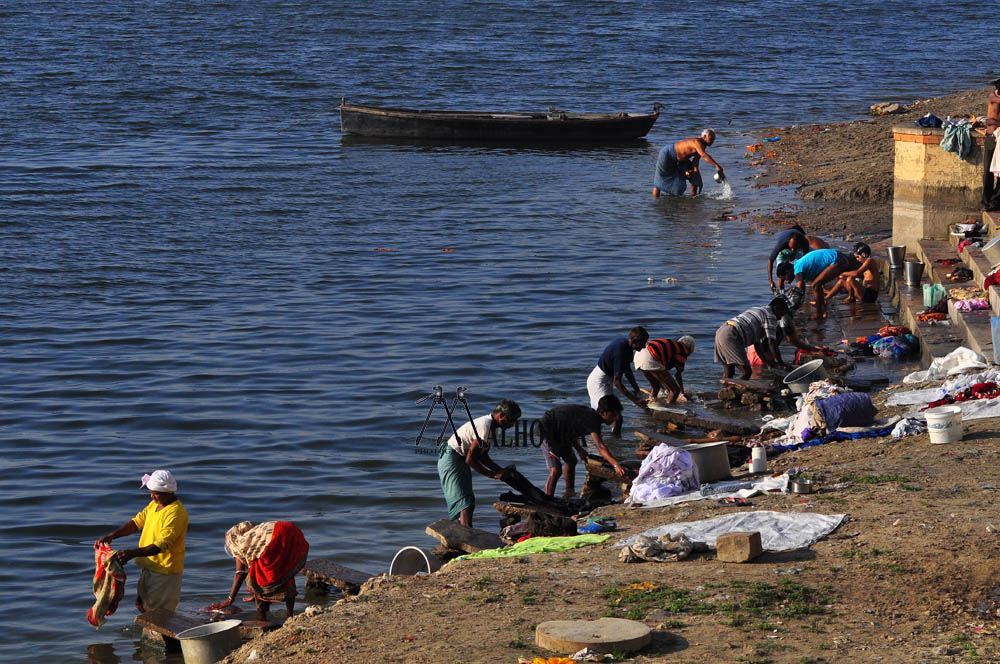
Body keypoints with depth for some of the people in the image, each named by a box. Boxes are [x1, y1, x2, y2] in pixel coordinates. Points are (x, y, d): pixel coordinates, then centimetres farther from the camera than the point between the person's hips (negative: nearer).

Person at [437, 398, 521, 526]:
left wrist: (502, 471, 1)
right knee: (465, 505, -17)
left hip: (460, 462, 10)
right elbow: (470, 459, -23)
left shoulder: (492, 428, 8)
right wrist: (494, 475, -18)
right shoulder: (484, 427, -24)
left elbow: (483, 456, 14)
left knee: (469, 503, 10)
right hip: (451, 460, -10)